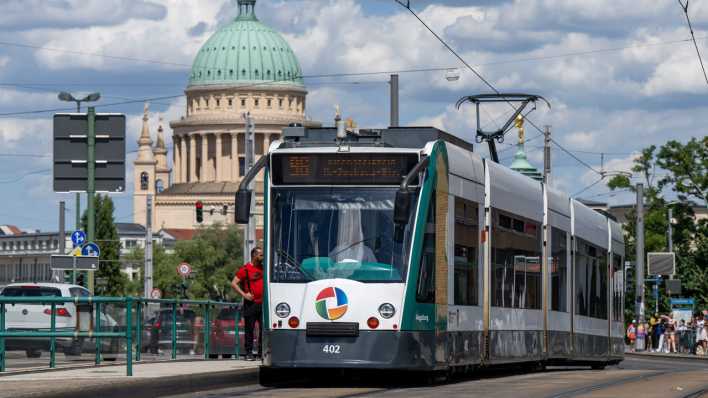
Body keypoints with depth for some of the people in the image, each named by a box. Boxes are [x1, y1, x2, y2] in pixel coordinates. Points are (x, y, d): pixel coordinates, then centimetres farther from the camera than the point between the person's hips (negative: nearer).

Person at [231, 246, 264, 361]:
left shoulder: (263, 268, 13)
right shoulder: (245, 269, -6)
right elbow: (233, 283, -9)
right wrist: (244, 294, -16)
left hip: (262, 303, 6)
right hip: (251, 303, -5)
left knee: (264, 328, 4)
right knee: (249, 329, -1)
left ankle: (262, 352, 12)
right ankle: (249, 353, 3)